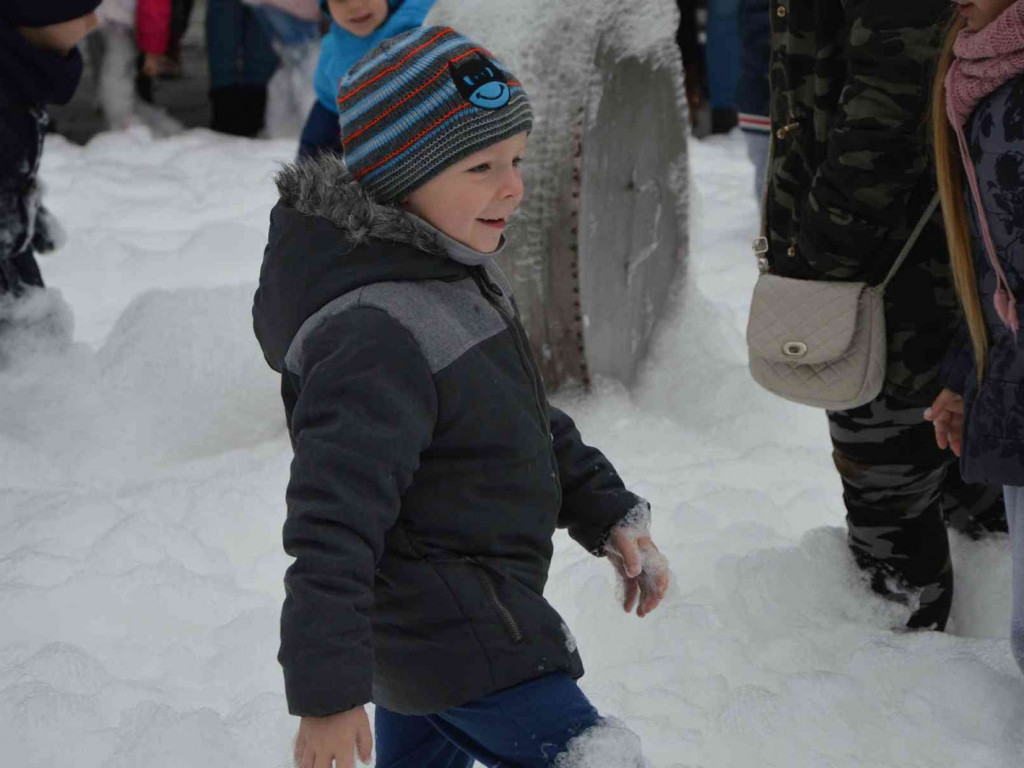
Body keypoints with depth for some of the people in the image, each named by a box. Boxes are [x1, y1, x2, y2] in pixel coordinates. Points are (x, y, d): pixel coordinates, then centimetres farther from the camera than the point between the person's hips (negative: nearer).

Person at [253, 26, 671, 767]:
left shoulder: (453, 271, 5)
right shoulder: (377, 336, -28)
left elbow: (531, 418, 18)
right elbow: (333, 519, -31)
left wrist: (609, 515, 12)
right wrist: (328, 694, -31)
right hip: (463, 649, -10)